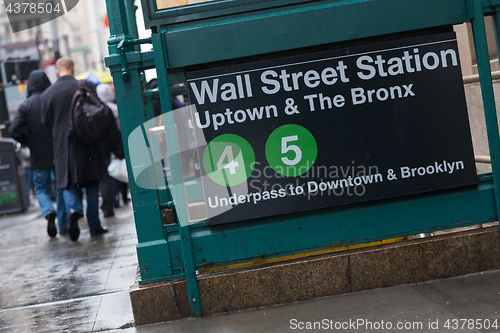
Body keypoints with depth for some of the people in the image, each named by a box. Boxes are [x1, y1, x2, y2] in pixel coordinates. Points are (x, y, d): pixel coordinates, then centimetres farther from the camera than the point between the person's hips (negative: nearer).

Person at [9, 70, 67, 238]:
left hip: (38, 156, -1)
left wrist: (29, 142, 2)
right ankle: (63, 225, 14)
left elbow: (14, 130, -14)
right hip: (59, 153, 1)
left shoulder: (26, 105, -8)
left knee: (41, 189, 12)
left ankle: (49, 212, -16)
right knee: (61, 188, 13)